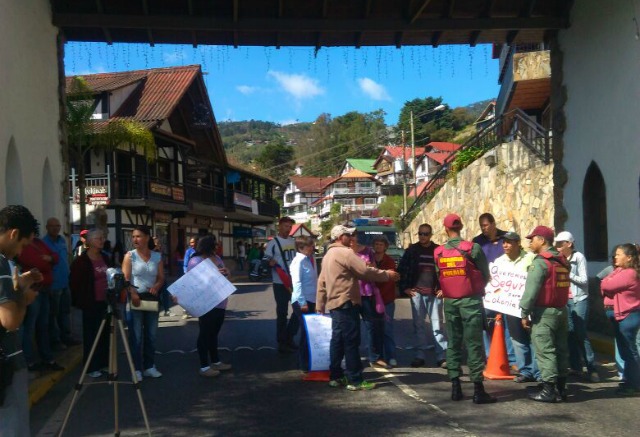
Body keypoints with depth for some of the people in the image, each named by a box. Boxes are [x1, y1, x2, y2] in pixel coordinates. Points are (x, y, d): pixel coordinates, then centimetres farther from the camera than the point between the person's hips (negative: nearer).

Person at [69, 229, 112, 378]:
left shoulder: (105, 258, 12)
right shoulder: (81, 261, -9)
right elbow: (74, 283, -8)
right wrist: (80, 301, -8)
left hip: (105, 302, 6)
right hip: (91, 303, -6)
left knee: (105, 333, 10)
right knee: (92, 335, 0)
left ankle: (103, 363, 21)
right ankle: (92, 367, 8)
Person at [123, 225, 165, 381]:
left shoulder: (157, 256, 6)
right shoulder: (130, 255, -3)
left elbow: (161, 277, 8)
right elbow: (125, 279, -10)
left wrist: (157, 286, -14)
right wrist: (132, 294, -25)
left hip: (152, 298, 4)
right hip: (135, 297, -3)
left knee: (151, 334, 10)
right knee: (136, 335, -3)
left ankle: (149, 366, 20)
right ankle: (136, 368, 4)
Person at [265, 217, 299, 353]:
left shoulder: (293, 241, 10)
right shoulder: (273, 243, -7)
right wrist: (271, 263, -26)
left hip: (295, 281, 6)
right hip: (280, 283, -6)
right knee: (282, 313, 1)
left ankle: (289, 337, 24)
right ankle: (282, 342, 12)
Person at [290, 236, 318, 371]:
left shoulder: (311, 259, 9)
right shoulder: (299, 261, -14)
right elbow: (297, 282, -18)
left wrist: (316, 300, 12)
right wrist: (302, 302, -20)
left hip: (311, 300, 8)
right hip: (301, 301, -8)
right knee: (306, 332, -3)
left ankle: (310, 362, 23)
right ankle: (305, 365, 7)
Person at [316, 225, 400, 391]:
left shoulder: (329, 255, 17)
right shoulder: (346, 253, -13)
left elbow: (321, 282, 18)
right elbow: (366, 271, -17)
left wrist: (320, 305, 21)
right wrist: (387, 275, -5)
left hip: (334, 303, 10)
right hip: (346, 303, -10)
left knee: (337, 340, 12)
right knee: (351, 342, -6)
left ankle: (335, 376, 17)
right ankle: (355, 380, -4)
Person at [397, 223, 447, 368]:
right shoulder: (411, 250, 6)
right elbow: (401, 269, 9)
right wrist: (405, 288, 3)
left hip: (434, 293, -1)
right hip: (416, 293, 1)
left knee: (437, 326, 0)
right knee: (418, 325, 6)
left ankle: (442, 356, 4)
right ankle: (420, 356, 13)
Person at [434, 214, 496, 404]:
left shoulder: (438, 252, 1)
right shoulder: (472, 248, -8)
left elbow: (439, 276, 2)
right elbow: (485, 274, -2)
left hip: (449, 302, 3)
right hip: (470, 301, -3)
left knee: (453, 343, 11)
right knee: (473, 344, -2)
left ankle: (455, 387, 13)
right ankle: (478, 390, -2)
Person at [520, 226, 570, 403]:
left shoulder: (540, 262, -15)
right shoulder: (562, 261, 12)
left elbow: (531, 290, -18)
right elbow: (561, 286, 15)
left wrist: (525, 313, -13)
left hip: (544, 312, -8)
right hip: (561, 310, 8)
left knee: (545, 351, -4)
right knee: (561, 349, 11)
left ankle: (549, 390, -4)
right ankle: (561, 388, 17)